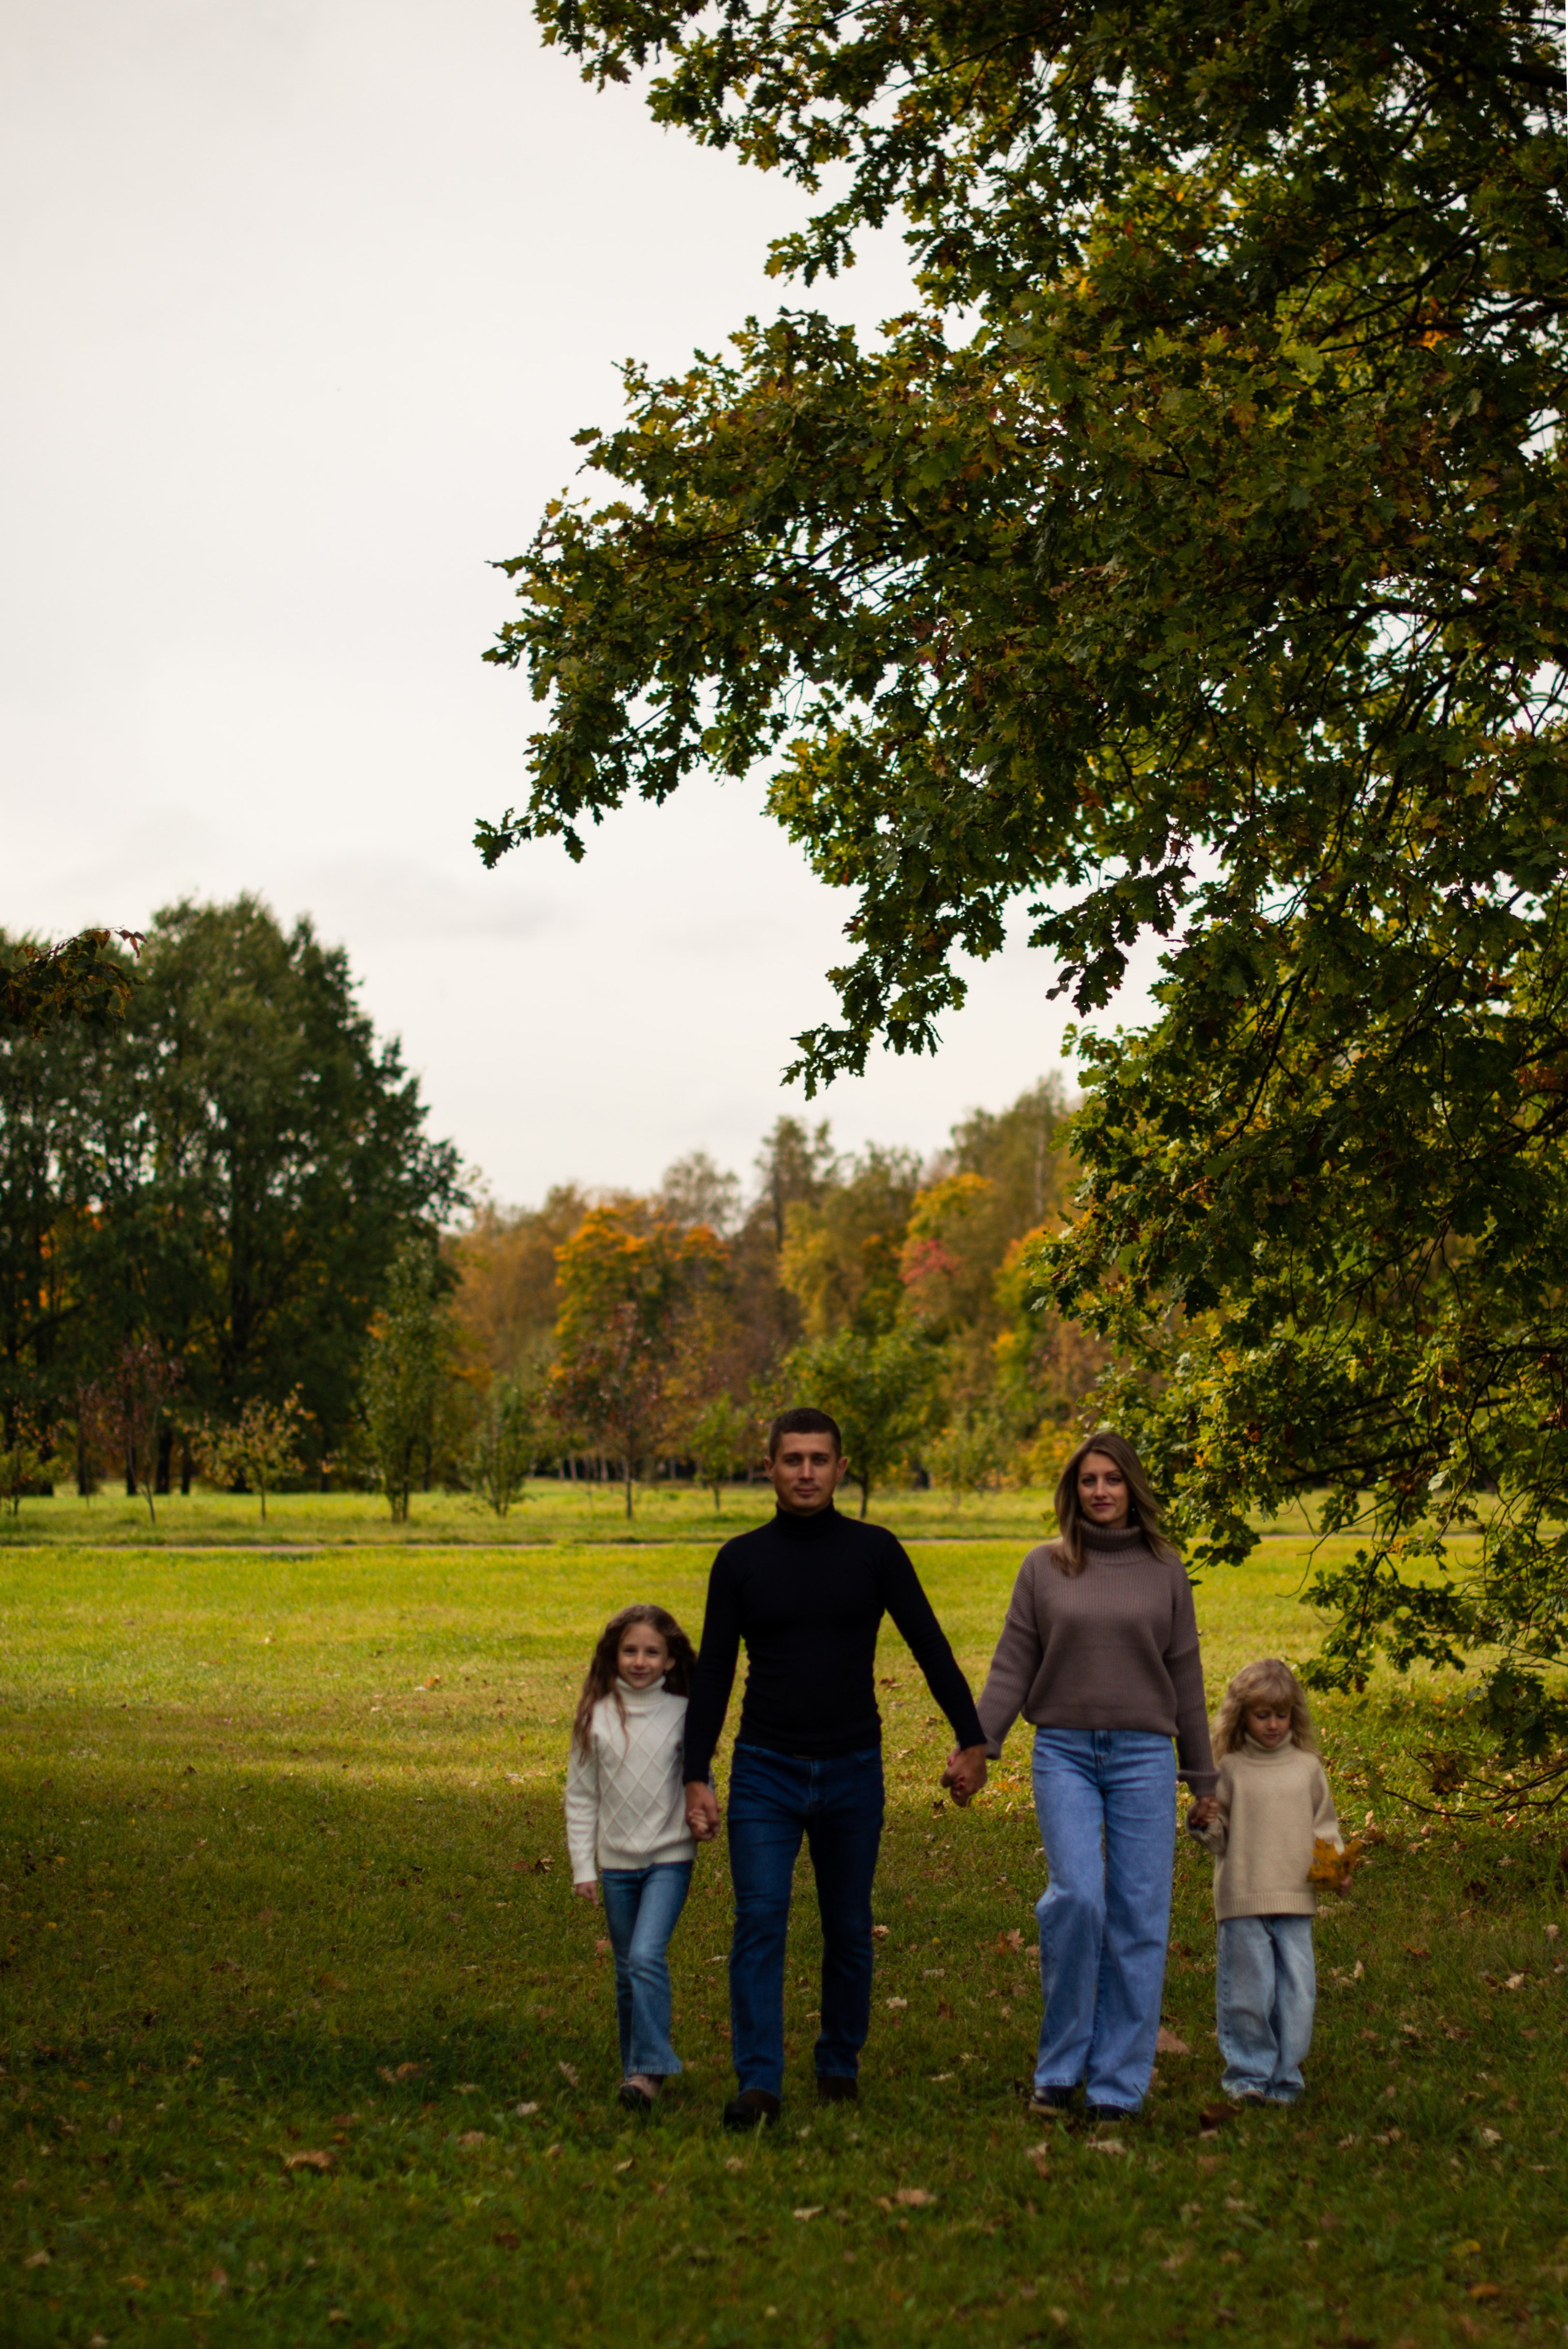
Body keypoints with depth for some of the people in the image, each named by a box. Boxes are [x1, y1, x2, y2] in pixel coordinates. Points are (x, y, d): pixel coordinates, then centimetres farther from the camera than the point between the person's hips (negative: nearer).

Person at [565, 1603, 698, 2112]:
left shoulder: (683, 1713, -1)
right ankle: (635, 2065, 25)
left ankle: (649, 2069, -16)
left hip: (670, 1858, -2)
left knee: (647, 1955, -19)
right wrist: (582, 1866, 2)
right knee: (627, 1970, 10)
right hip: (616, 1860, 2)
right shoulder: (596, 1717, 1)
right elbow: (580, 1797, 5)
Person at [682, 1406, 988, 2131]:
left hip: (852, 1772, 1)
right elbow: (713, 1674, 3)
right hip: (765, 1772, 0)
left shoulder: (874, 1552, -1)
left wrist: (973, 1739, -5)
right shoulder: (741, 1561, 1)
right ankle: (758, 2082, -11)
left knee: (848, 1930, 8)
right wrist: (695, 1778, -2)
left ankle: (840, 2063, 25)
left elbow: (930, 1647, 1)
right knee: (759, 1921, -11)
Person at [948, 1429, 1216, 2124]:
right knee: (1076, 1896, -17)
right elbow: (1012, 1668, 7)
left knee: (1138, 1917, -2)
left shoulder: (1164, 1572, 9)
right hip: (1064, 1753, -1)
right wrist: (974, 1747, -4)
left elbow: (1185, 1678, 12)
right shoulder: (1044, 1567, 7)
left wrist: (1203, 1778, 13)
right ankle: (1058, 2066, -1)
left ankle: (1118, 2084, 6)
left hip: (1143, 1755, 1)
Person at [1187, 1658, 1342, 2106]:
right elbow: (1217, 1837, 7)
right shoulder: (1230, 1769, 4)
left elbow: (1324, 1824, 19)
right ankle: (1248, 2075, 14)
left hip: (1296, 1900, 2)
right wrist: (1201, 1821, -13)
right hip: (1242, 1899, -2)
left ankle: (1285, 2078, 13)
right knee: (1246, 1991, 0)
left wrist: (1333, 1856, 2)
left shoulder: (1307, 1768, 10)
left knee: (1296, 1992, 1)